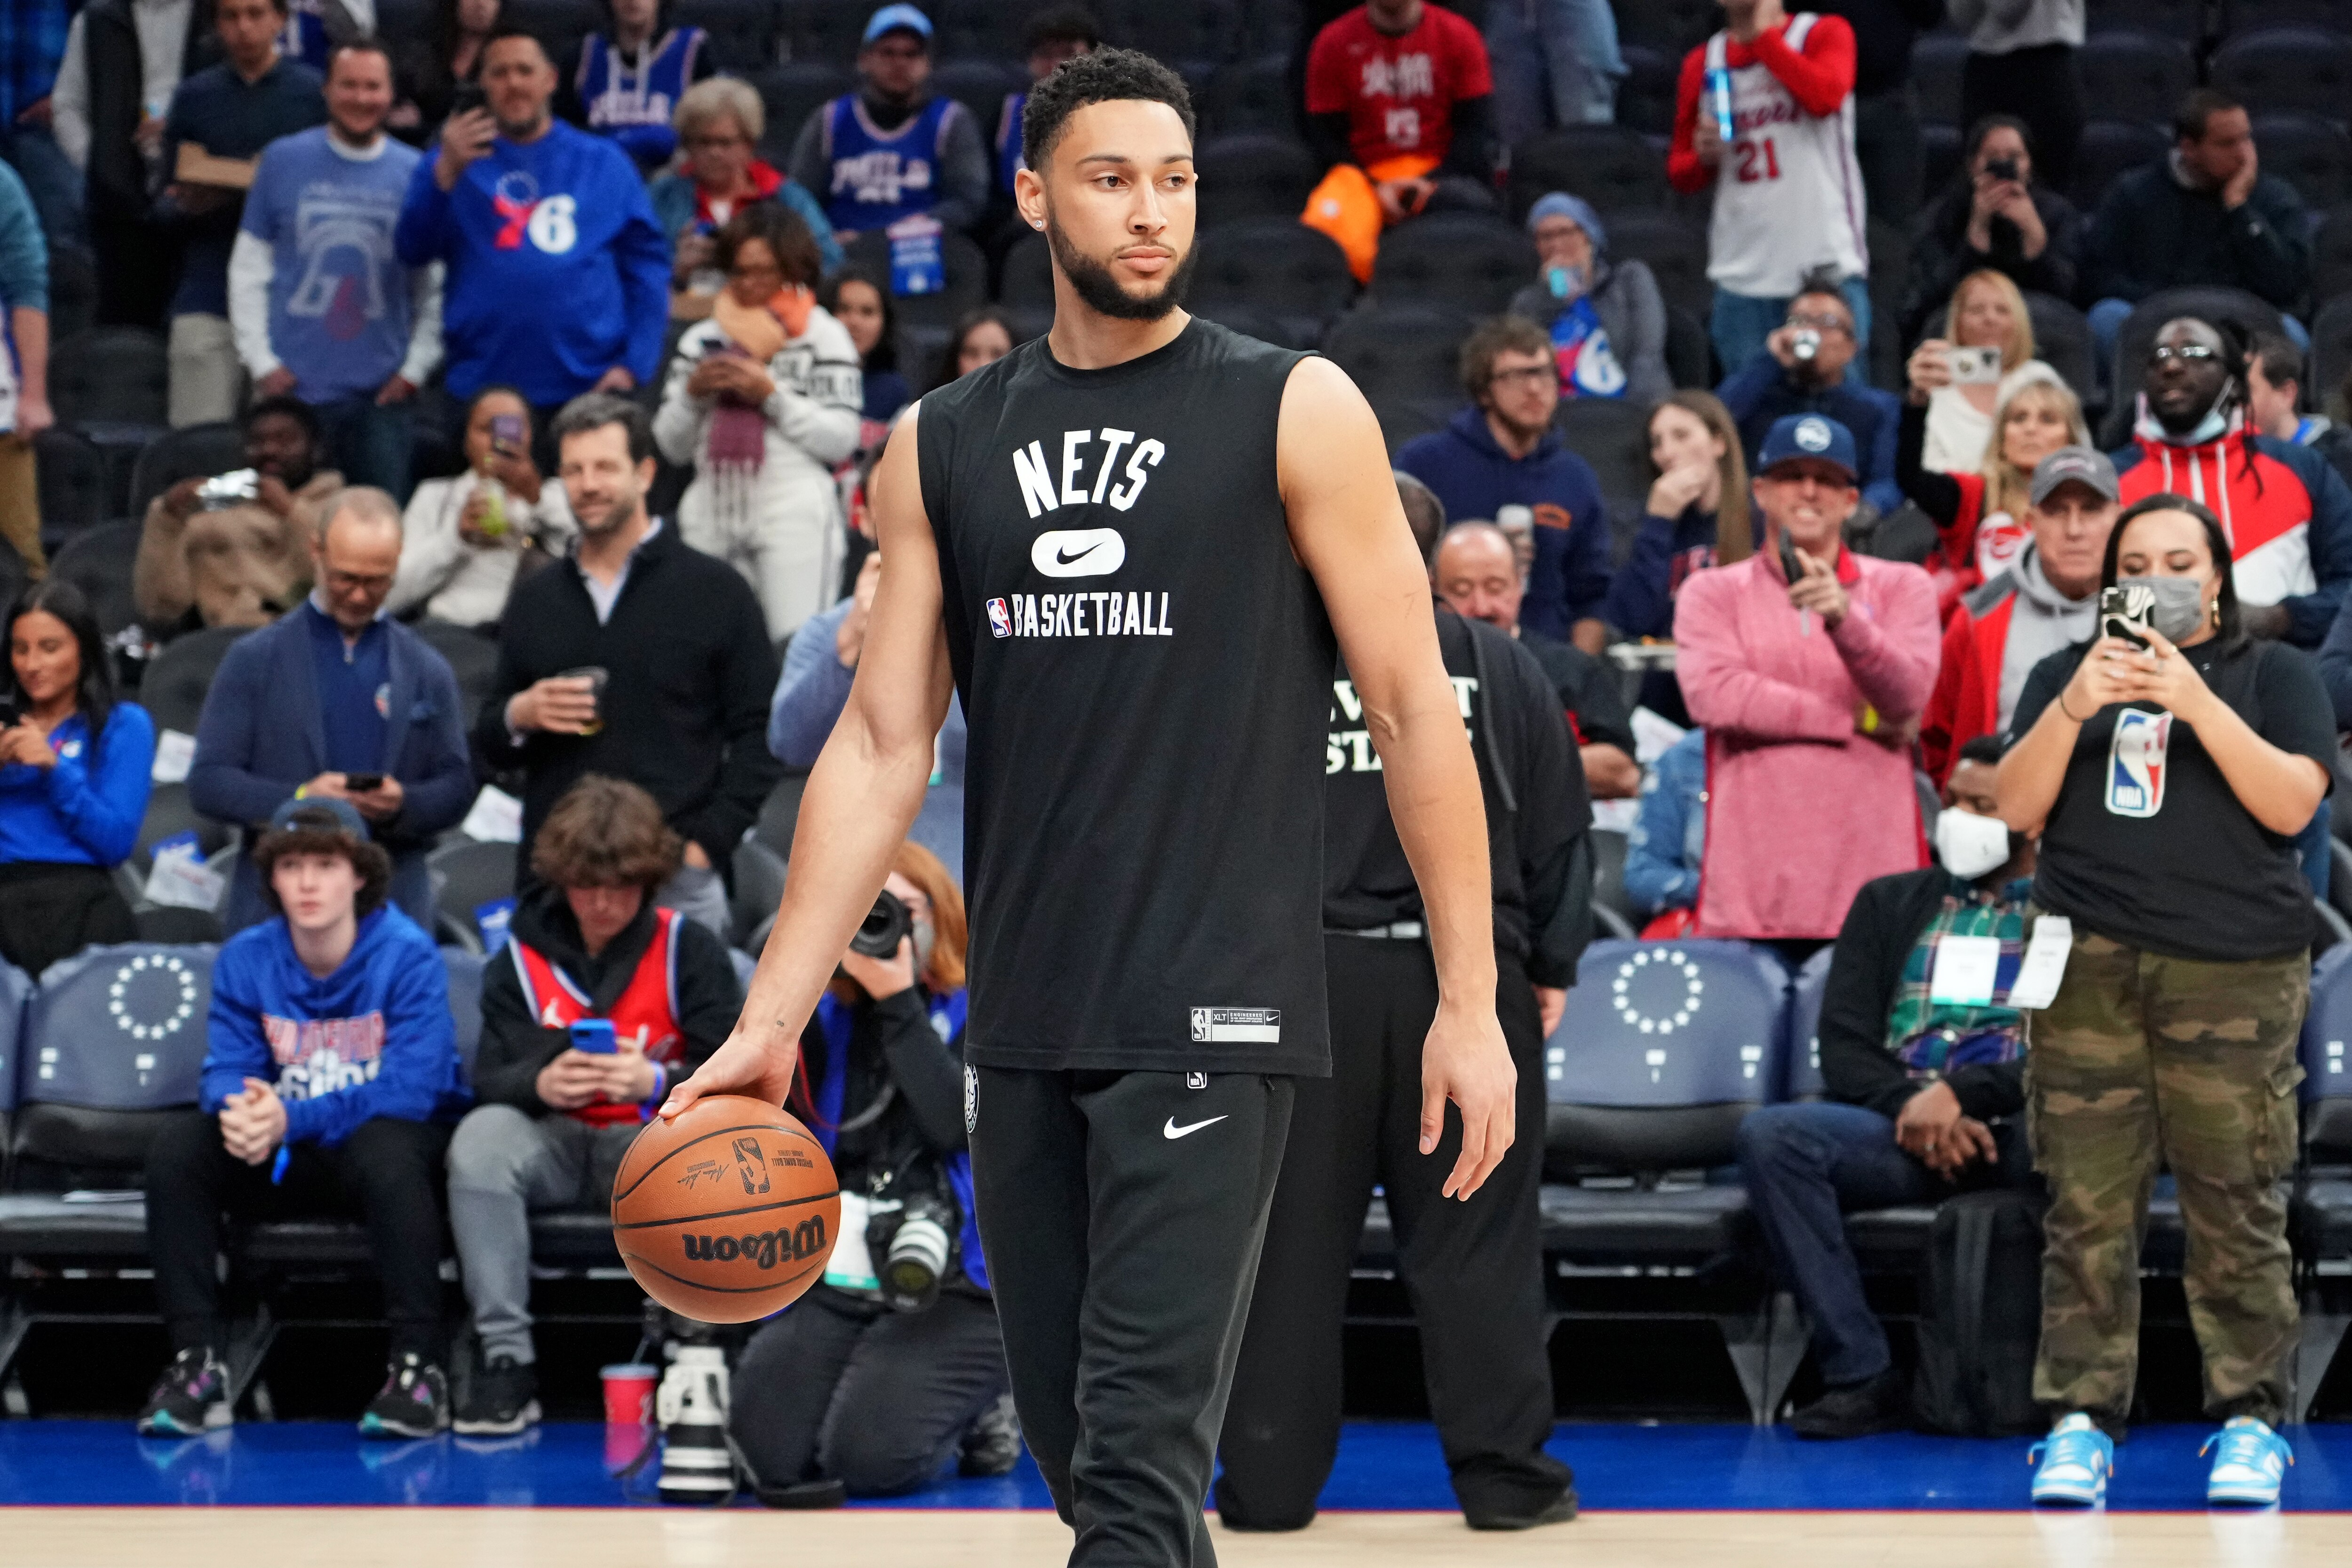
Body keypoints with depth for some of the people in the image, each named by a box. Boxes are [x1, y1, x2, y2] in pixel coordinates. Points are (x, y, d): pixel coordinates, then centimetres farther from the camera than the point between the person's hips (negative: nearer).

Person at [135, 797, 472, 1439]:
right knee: (177, 1142, -19)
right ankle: (197, 1364, -19)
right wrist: (238, 1111, -32)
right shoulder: (245, 958, -1)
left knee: (384, 1146, -39)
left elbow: (410, 1090, -24)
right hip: (287, 1166, 4)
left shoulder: (408, 957, -15)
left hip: (395, 1145, -4)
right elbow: (227, 1071, -5)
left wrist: (291, 1119, -35)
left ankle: (418, 1369, -32)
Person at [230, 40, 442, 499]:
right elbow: (249, 270, 6)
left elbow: (436, 288, 8)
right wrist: (260, 362, -1)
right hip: (293, 392, 0)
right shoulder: (283, 161, 5)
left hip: (383, 394, 0)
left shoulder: (417, 173, 6)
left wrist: (415, 369, -1)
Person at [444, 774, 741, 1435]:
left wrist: (657, 1082, -30)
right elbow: (489, 1079, -3)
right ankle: (507, 1361, -31)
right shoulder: (522, 956, 5)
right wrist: (540, 1082, -28)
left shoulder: (689, 950, 0)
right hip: (554, 1140, 2)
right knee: (480, 1138, -31)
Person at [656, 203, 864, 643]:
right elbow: (670, 446, 16)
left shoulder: (823, 336, 5)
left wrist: (773, 396, -10)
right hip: (712, 513, 4)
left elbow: (842, 440, -3)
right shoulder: (701, 339, 17)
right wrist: (691, 393, -2)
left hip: (793, 512, -4)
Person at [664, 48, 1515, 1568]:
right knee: (1075, 1444, 11)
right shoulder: (943, 446, 10)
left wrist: (1472, 1002, -7)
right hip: (1023, 1029, 5)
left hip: (1212, 1024, -5)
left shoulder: (1296, 412, -1)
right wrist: (771, 1023, 2)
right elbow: (883, 744, 9)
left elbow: (1416, 711, -2)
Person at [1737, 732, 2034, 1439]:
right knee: (1770, 1135, -27)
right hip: (1895, 1118, 3)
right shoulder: (1890, 903, 23)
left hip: (2017, 1129, -3)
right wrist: (1910, 1109, -9)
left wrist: (1961, 1094, -16)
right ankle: (1862, 1376, -27)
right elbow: (1844, 1043, 12)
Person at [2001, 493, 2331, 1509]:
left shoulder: (2273, 674, 11)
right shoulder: (2066, 672, 18)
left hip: (2235, 970, -2)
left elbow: (2293, 804, -3)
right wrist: (2072, 706, -10)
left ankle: (2249, 1417, -1)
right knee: (2088, 1207, -5)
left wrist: (2197, 703, -14)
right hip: (2091, 967, 2)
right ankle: (2081, 1418, -4)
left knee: (2236, 1205, -6)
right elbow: (2018, 807, 6)